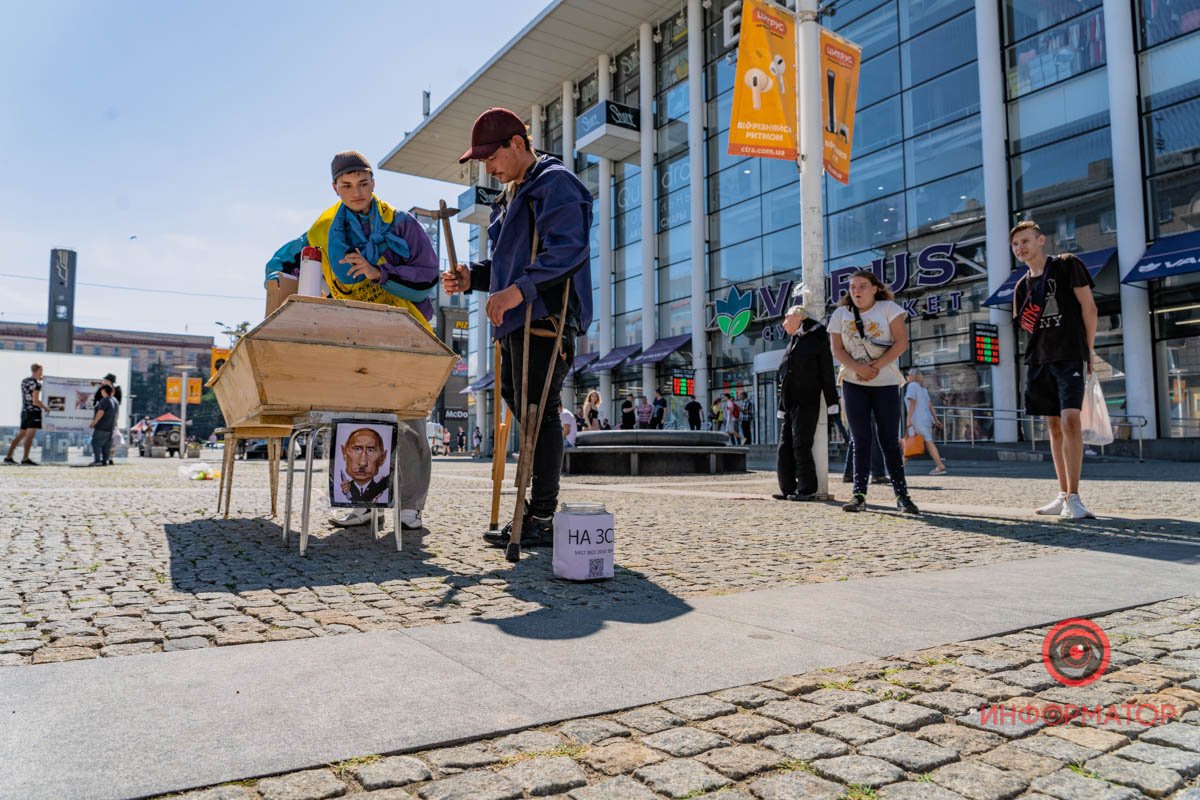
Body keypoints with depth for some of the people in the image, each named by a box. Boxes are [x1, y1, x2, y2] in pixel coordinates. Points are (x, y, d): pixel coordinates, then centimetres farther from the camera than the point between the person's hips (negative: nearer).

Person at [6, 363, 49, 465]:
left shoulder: (24, 381, 13)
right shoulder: (36, 384, -11)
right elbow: (35, 401, -17)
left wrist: (38, 380, 31)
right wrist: (45, 408, -2)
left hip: (24, 411, 8)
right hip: (34, 411, -8)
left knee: (20, 435, 13)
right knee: (30, 435, -11)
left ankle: (9, 457, 14)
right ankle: (25, 458, -16)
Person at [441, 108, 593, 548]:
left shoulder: (555, 182, -4)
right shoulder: (512, 195, 27)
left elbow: (568, 249, -19)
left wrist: (518, 289, -26)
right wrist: (471, 276, 12)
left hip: (546, 318, -10)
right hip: (518, 320, 10)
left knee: (537, 413, -11)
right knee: (524, 411, 9)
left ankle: (541, 519, -5)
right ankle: (536, 511, 17)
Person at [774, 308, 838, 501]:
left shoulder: (816, 338, -4)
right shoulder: (792, 342, 20)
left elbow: (827, 373, -8)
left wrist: (832, 405, -10)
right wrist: (782, 407, 19)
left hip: (807, 403, -8)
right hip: (790, 404, 8)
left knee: (801, 446, -8)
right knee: (785, 448, 6)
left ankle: (807, 489, 0)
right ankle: (788, 489, 12)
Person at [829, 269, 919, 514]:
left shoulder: (888, 308, -1)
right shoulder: (841, 314, 6)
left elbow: (901, 342, -9)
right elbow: (836, 348, -1)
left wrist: (877, 366, -18)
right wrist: (858, 368, -18)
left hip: (886, 383, -2)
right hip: (854, 384, 2)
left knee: (889, 440, 0)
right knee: (861, 439, -1)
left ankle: (902, 495, 8)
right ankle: (859, 495, 0)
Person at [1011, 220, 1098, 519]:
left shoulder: (1066, 265, 0)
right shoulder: (1023, 285, 15)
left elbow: (1088, 306, -2)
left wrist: (1089, 348, -4)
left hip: (1070, 356, -6)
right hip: (1039, 360, 6)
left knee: (1070, 419, -18)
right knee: (1054, 425, 7)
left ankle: (1073, 497, -16)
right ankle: (1063, 494, 14)